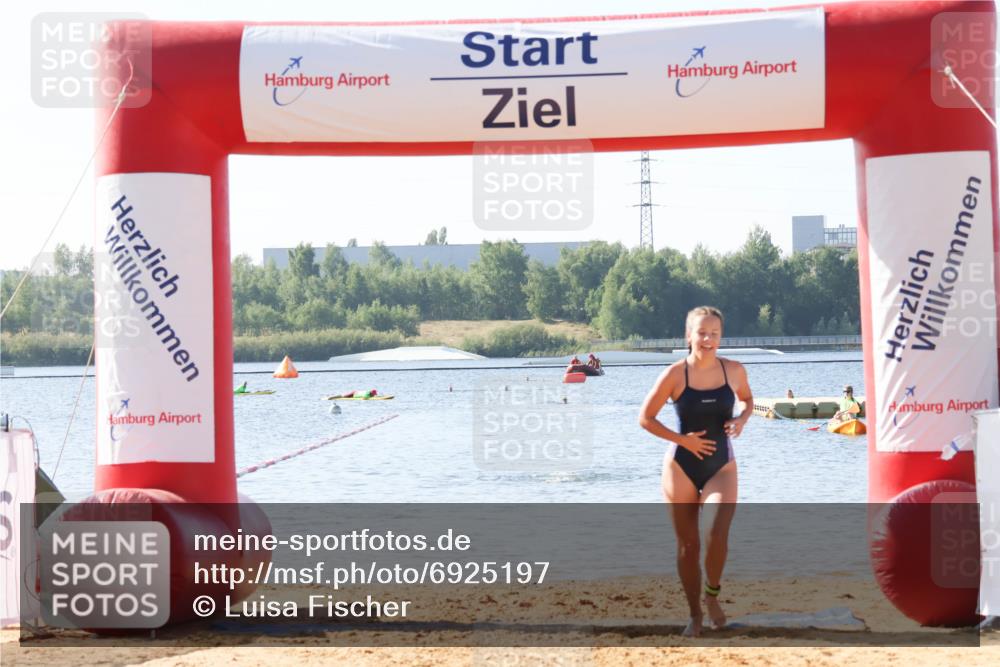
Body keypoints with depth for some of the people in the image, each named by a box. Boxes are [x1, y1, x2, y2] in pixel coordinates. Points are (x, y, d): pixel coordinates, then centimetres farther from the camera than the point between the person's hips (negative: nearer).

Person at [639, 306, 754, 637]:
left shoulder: (734, 370, -2)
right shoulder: (675, 374, -10)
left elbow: (747, 399, 19)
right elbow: (645, 418, -4)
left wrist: (742, 419, -3)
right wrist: (683, 440, -13)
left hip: (721, 465, 1)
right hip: (681, 467, -1)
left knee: (718, 531, -22)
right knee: (688, 544, 4)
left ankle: (712, 594, 4)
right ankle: (695, 615, 20)